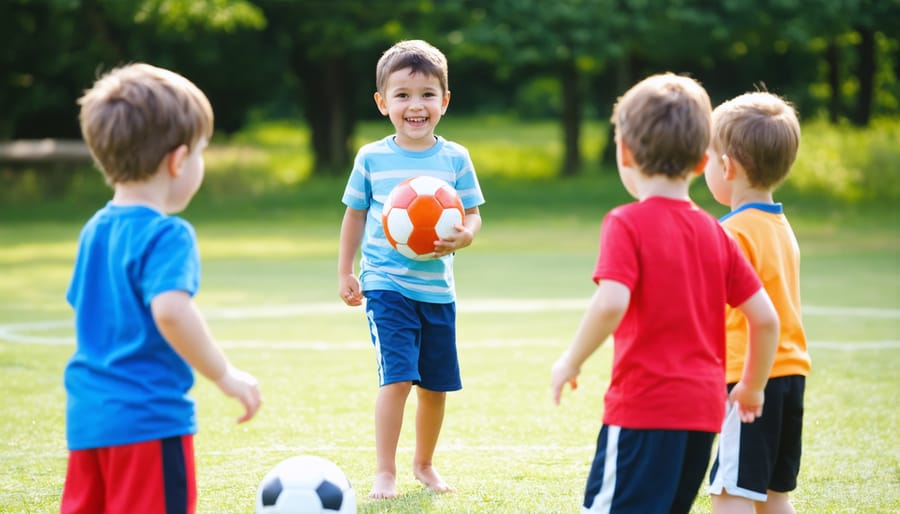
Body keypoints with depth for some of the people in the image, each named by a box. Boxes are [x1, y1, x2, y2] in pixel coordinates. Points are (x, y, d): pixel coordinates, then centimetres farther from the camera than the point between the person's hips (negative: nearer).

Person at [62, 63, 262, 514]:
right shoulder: (167, 235, -15)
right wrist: (225, 375, -20)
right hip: (148, 417, -8)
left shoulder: (94, 231, 12)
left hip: (87, 413, 8)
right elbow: (170, 309, -30)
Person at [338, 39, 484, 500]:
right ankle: (385, 472, -9)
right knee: (397, 376, -17)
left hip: (437, 285, 3)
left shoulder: (455, 158, 2)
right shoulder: (371, 158, 0)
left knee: (435, 386, 11)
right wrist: (344, 273, 9)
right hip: (386, 283, -3)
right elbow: (354, 216, 10)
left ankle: (423, 464, 33)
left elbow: (473, 215, 5)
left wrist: (461, 237, -18)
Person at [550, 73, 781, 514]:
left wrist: (571, 361, -9)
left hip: (643, 406, -7)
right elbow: (765, 318, 8)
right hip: (704, 407, 7)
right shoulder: (714, 232, 10)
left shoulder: (627, 224, -8)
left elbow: (611, 304, -24)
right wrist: (752, 387, 22)